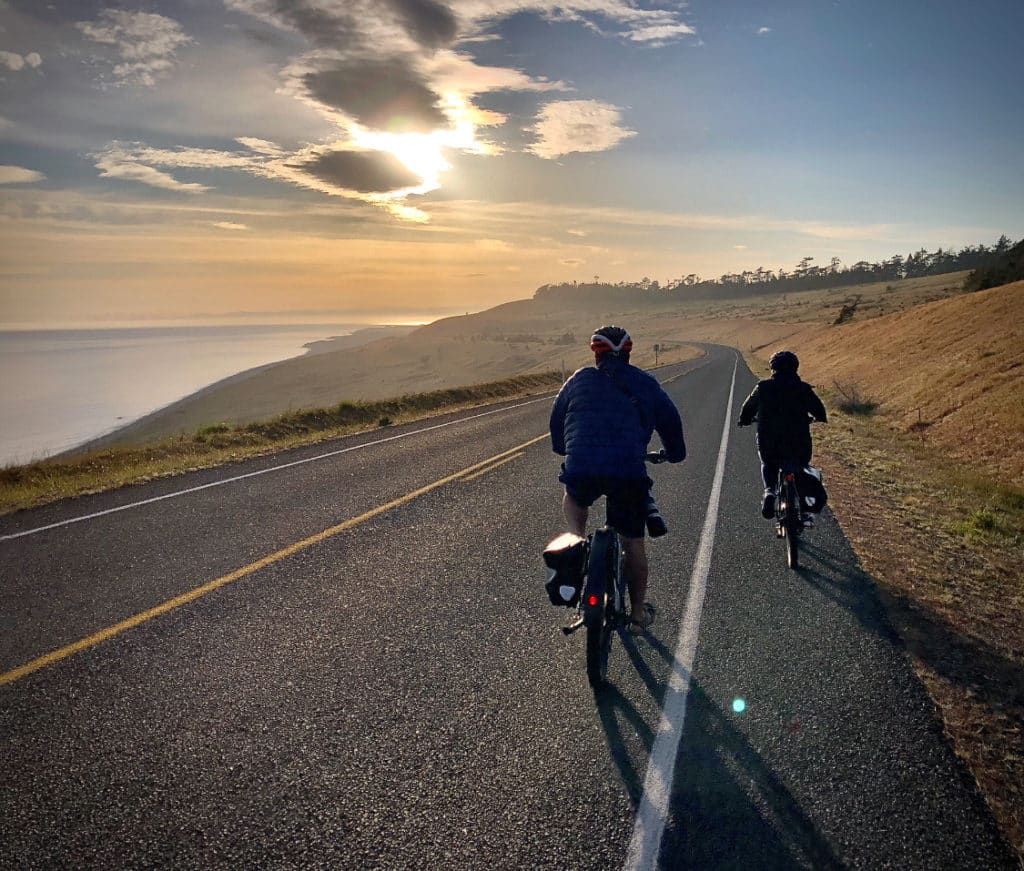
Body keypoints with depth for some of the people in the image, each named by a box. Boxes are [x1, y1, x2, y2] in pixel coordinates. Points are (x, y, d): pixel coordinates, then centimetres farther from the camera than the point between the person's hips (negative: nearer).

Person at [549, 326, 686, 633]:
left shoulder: (580, 379, 17)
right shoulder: (644, 383, 16)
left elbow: (556, 418, 24)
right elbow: (670, 420, 23)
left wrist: (563, 448, 43)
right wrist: (674, 453, 42)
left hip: (581, 468, 0)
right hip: (629, 472, 0)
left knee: (574, 500, 36)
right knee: (633, 541, 16)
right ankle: (638, 613, 27)